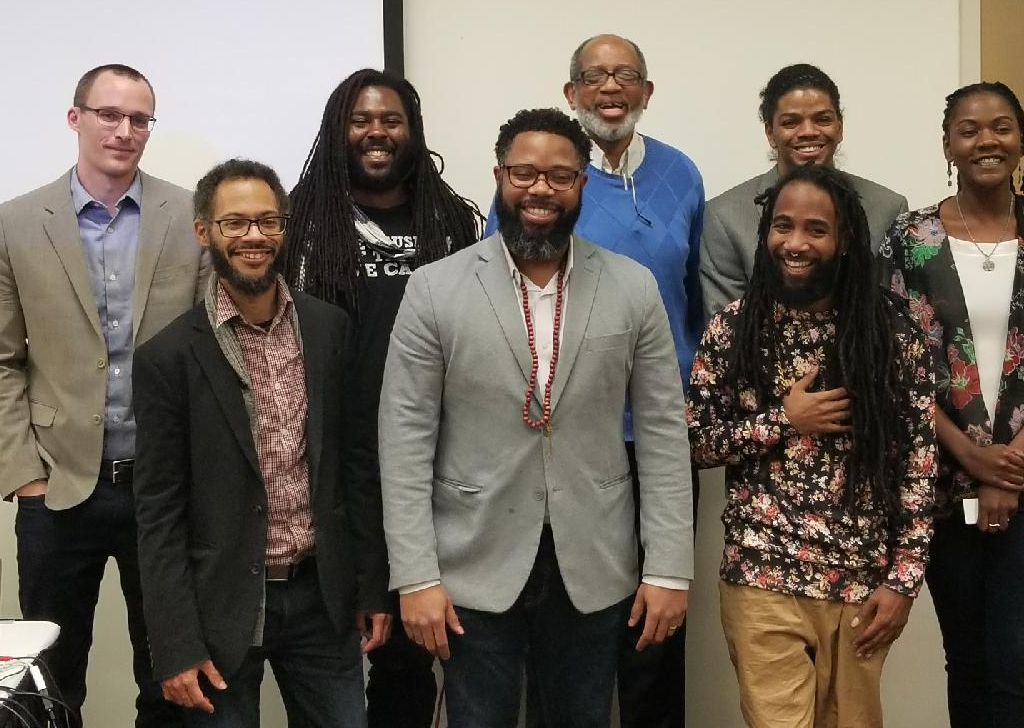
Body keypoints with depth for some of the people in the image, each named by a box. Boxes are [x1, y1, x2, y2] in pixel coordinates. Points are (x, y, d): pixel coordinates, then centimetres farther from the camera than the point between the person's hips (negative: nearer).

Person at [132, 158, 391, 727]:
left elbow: (356, 462, 6)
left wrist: (374, 587, 5)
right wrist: (175, 647, -10)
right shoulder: (168, 356, -8)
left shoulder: (330, 329, 0)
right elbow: (159, 510, -7)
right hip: (222, 605, -2)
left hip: (323, 597, 3)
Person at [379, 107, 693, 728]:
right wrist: (416, 576, -10)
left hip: (594, 569, 2)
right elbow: (406, 438, -6)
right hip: (476, 569, -1)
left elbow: (663, 431, 0)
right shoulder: (435, 289, -5)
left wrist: (670, 566, -4)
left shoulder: (634, 288, 0)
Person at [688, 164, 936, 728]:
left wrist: (902, 579, -6)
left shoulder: (891, 331, -3)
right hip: (763, 580, -1)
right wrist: (784, 420, -12)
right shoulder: (732, 329, -1)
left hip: (862, 582, 1)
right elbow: (695, 443, 2)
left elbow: (918, 460, -2)